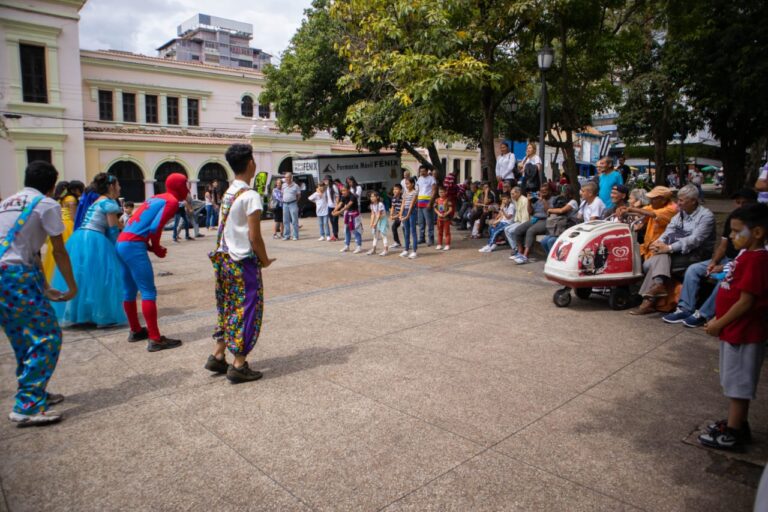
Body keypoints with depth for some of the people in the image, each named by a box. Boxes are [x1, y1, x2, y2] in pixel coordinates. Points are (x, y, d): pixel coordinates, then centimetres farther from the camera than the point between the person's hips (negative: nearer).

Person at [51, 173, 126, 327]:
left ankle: (78, 314, 20)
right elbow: (112, 230, -7)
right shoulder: (110, 203, -6)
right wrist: (118, 247, 4)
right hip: (93, 241, -9)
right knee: (98, 277, -3)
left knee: (80, 276, 13)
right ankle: (103, 316, -1)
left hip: (78, 239, 9)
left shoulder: (97, 202, 22)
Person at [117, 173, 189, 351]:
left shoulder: (156, 198, 21)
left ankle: (136, 331, 32)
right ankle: (155, 339, -7)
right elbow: (155, 228, -16)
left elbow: (139, 224, 17)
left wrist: (151, 248, 10)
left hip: (122, 243, 9)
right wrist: (157, 249, 0)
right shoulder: (172, 201, -5)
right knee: (148, 292, -8)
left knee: (129, 290, 18)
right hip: (134, 246, -9)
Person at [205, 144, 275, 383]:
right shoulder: (251, 196, -16)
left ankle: (217, 356, 26)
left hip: (224, 258, 8)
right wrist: (265, 261, -3)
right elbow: (254, 236, -18)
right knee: (247, 310, 2)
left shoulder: (228, 193, 9)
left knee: (228, 308, 19)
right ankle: (238, 366, 8)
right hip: (244, 262, -8)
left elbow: (226, 228, 13)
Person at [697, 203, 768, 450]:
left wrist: (719, 324, -15)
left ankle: (733, 433, 14)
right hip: (735, 329, 10)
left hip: (743, 332, -10)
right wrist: (718, 320, 13)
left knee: (738, 382, 2)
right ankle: (736, 423, 34)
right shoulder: (747, 255, 8)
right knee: (735, 381, 20)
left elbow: (746, 301, -23)